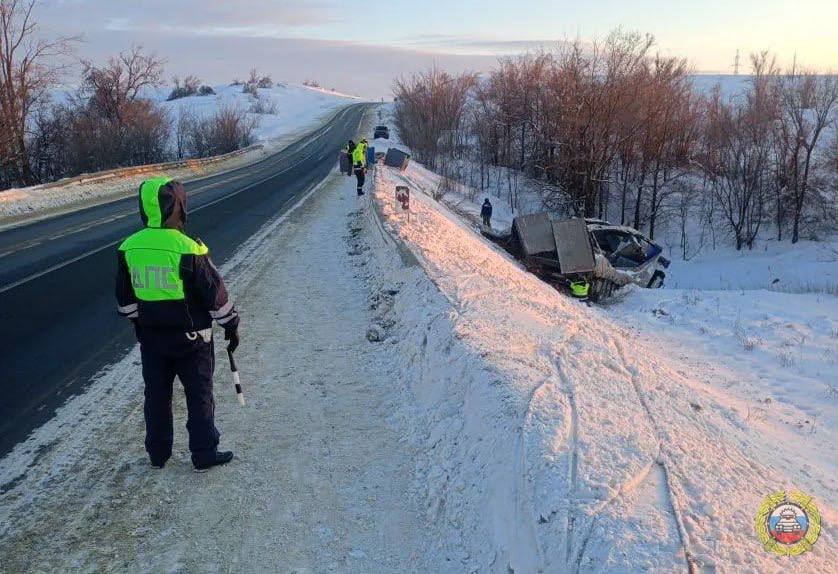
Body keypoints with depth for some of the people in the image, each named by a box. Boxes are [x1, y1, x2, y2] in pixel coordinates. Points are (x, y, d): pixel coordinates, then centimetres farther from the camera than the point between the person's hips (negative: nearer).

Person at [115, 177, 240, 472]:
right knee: (199, 395, 9)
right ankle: (204, 454, 17)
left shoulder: (128, 248, -5)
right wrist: (231, 325, 0)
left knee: (156, 395, 17)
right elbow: (215, 295, -13)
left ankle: (157, 453, 29)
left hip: (151, 337, 4)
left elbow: (125, 298, 6)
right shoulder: (188, 250, -21)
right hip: (191, 337, -4)